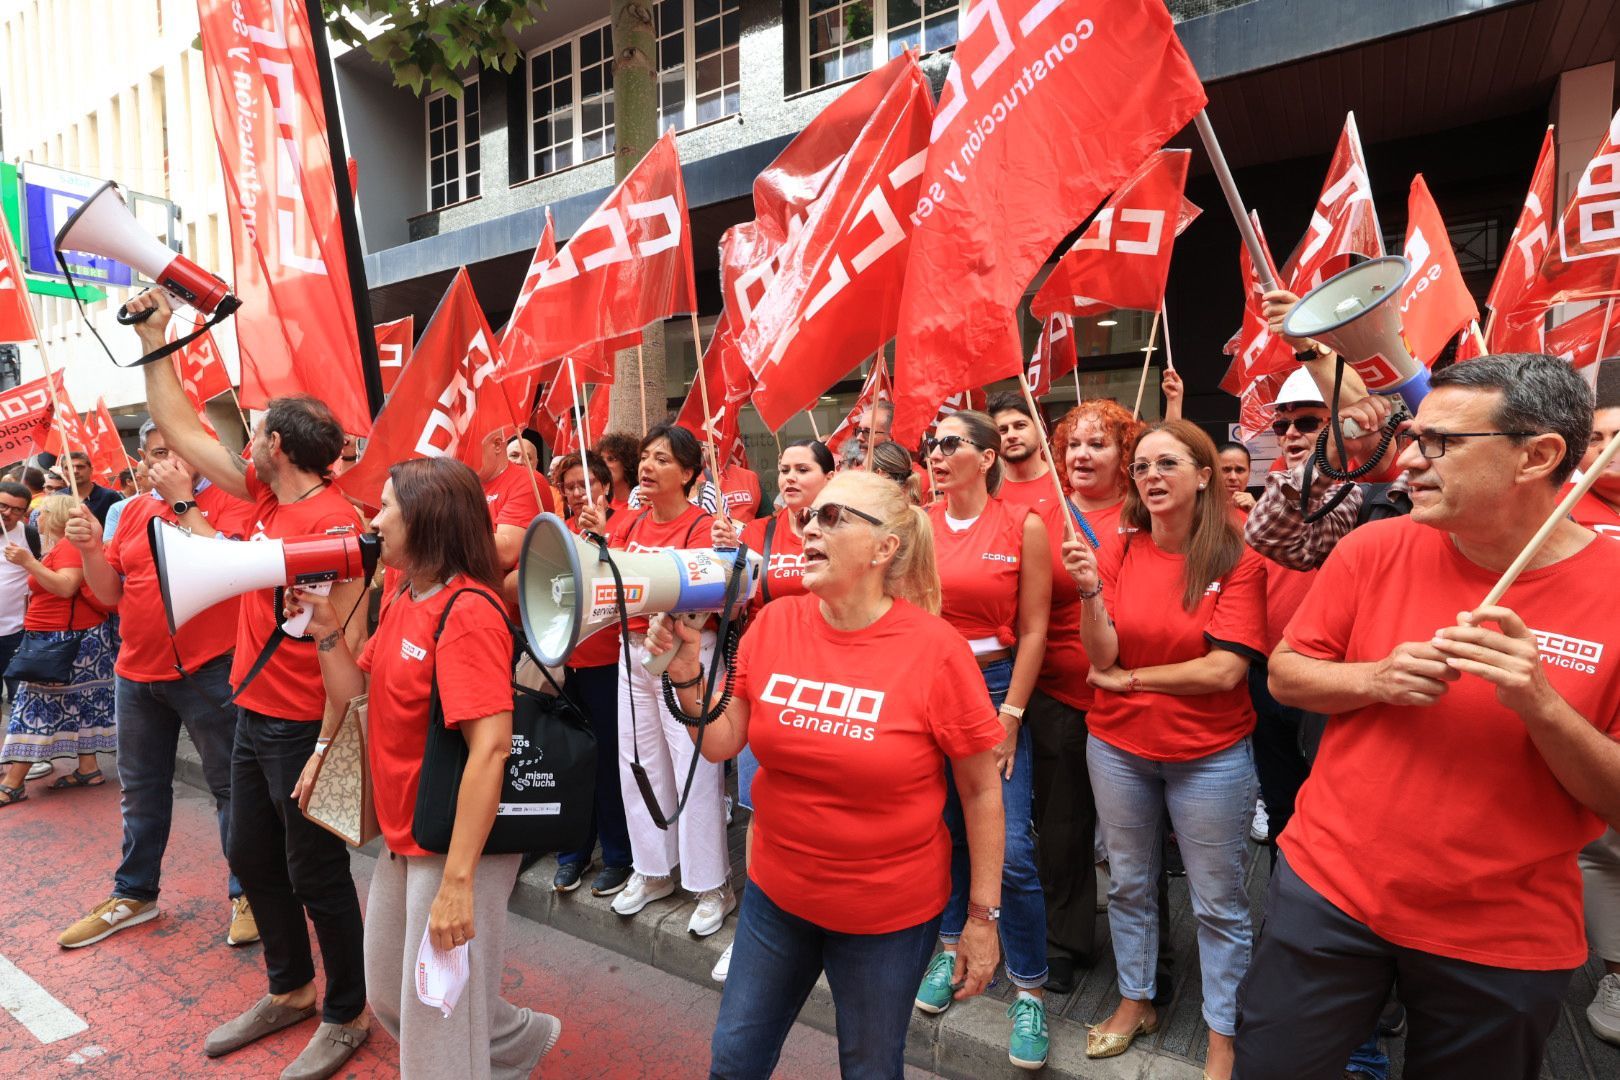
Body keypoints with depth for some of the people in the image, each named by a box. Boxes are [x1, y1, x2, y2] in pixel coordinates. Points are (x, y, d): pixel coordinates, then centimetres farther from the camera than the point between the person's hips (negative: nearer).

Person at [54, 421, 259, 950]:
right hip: (137, 672, 7)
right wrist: (90, 547, -5)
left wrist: (184, 500, -17)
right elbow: (111, 593, 12)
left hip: (208, 671, -6)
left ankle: (247, 893, 17)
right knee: (140, 788, 20)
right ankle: (134, 894, 37)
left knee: (230, 784, 3)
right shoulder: (135, 510, 11)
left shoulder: (228, 501, -7)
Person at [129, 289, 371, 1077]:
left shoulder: (333, 522, -22)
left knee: (316, 876, 5)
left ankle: (346, 1015, 26)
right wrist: (154, 340, 13)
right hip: (253, 716, 9)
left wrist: (327, 747, -22)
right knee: (252, 859, 21)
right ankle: (289, 990, 42)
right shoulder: (268, 498, 4)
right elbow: (182, 432, 16)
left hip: (303, 729, -9)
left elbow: (348, 644, -23)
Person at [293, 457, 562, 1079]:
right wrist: (326, 628, -2)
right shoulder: (398, 601, 6)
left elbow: (491, 747, -28)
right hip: (402, 839, 9)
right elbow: (353, 699, 10)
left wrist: (457, 881, -29)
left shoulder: (467, 611, -22)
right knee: (391, 997, 26)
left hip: (458, 847, -9)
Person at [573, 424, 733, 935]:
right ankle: (653, 871, 34)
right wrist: (595, 538, -8)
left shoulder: (701, 525, -11)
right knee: (637, 763, 15)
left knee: (694, 769, -1)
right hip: (632, 650, 7)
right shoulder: (626, 520, 8)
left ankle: (712, 886, 17)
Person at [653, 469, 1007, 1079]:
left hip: (889, 912, -3)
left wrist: (983, 917, -6)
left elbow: (981, 791, -11)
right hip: (776, 891, 4)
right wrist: (686, 672, -20)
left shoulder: (935, 649, -20)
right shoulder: (774, 623, -9)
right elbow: (721, 743, -4)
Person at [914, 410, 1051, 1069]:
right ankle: (953, 948, 38)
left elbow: (1033, 630, -5)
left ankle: (1030, 993, 17)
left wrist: (1010, 716, -8)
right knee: (943, 829, 14)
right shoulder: (917, 525, 2)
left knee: (1010, 851, -4)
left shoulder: (1023, 527, -6)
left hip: (996, 689, -3)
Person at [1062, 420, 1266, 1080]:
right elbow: (1102, 658, -9)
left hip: (1210, 754, -3)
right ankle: (1135, 1000, 40)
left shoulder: (1238, 562, -10)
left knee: (1219, 903, 11)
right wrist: (1090, 591, -25)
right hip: (1118, 746, 3)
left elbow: (1223, 671, -18)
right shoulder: (1118, 551, -4)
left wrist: (1130, 679, -11)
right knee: (1129, 884, 19)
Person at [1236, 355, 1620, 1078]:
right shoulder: (1377, 548, -7)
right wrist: (1376, 679, -18)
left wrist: (1543, 706, -25)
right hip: (1329, 885, 1)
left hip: (1506, 939, 0)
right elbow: (1284, 673, 0)